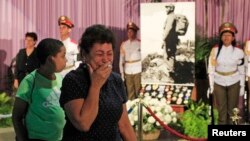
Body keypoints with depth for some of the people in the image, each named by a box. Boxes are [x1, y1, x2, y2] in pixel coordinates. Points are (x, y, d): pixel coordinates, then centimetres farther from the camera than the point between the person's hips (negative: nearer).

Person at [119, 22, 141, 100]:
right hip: (128, 71, 3)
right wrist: (122, 72, 7)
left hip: (138, 71, -3)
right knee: (130, 92, 7)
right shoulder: (124, 44, 6)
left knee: (139, 91, -3)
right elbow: (121, 59, 9)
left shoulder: (139, 43, -3)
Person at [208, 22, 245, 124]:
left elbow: (241, 70, -1)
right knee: (221, 109, 10)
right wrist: (211, 85, -2)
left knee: (232, 109, 9)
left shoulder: (239, 51, -10)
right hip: (219, 83, 1)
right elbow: (211, 69, -3)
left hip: (233, 83, 0)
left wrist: (242, 86, 2)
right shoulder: (215, 50, -9)